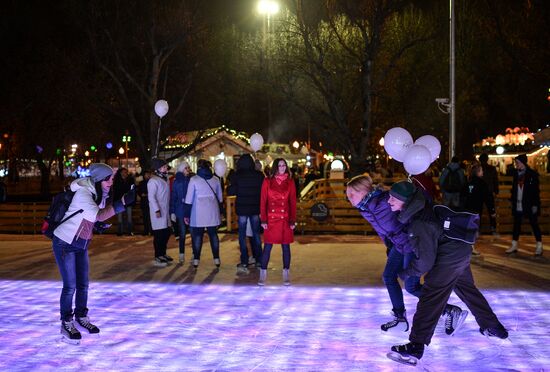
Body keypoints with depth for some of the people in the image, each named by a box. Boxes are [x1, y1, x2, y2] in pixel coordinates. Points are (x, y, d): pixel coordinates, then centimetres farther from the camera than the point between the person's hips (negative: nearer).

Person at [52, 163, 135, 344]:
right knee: (70, 286, -5)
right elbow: (99, 215, -38)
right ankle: (66, 324, 9)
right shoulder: (82, 193, -26)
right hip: (65, 244, -7)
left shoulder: (100, 193, -1)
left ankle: (81, 317, 26)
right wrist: (122, 202, -45)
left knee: (83, 284, 11)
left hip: (81, 245, 7)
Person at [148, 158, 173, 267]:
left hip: (166, 211, 9)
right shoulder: (153, 181, -12)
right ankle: (157, 258, -2)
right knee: (159, 235, -7)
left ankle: (163, 254, 25)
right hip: (158, 212, -9)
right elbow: (151, 197, -19)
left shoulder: (165, 179, 15)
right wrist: (156, 210, -24)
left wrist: (170, 209, 14)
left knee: (166, 233, 13)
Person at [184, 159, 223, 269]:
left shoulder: (194, 179, -6)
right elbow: (220, 197, 10)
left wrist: (186, 214, -1)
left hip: (198, 213, -3)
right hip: (213, 212, 3)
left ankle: (196, 259, 4)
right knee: (213, 235, 9)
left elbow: (189, 198, -6)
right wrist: (220, 212, 18)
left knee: (197, 235, 4)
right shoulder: (216, 179, 4)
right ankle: (216, 259, 8)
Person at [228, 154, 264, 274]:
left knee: (242, 235, 2)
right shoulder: (259, 175, -4)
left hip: (242, 209, -2)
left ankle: (244, 263, -6)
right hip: (255, 209, 2)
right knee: (256, 234, 16)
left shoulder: (237, 175, -9)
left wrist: (231, 186, 8)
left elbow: (231, 192, -12)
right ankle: (259, 260, 25)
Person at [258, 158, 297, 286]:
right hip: (271, 219, -1)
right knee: (267, 246, 0)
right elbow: (263, 201, 1)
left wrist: (293, 220, -1)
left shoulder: (290, 182, 5)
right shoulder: (267, 181, 2)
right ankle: (263, 275, 7)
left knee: (286, 246, 5)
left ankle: (286, 276, 13)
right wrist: (263, 220, -5)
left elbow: (293, 202, 5)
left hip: (285, 220, 1)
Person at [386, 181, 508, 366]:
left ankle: (415, 347, -19)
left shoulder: (419, 224, -29)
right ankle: (493, 327, 42)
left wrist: (406, 272, -6)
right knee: (467, 289, 27)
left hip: (448, 259, -10)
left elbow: (425, 261, -22)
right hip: (460, 252, 10)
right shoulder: (417, 204, -3)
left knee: (430, 298, -14)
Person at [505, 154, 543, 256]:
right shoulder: (516, 173, 7)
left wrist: (535, 205, -14)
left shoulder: (532, 174, -9)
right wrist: (512, 201, 8)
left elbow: (536, 190, -10)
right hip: (518, 205, 6)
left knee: (534, 224, 2)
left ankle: (539, 247, 9)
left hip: (529, 205, -6)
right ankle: (514, 246, 18)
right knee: (516, 225, 10)